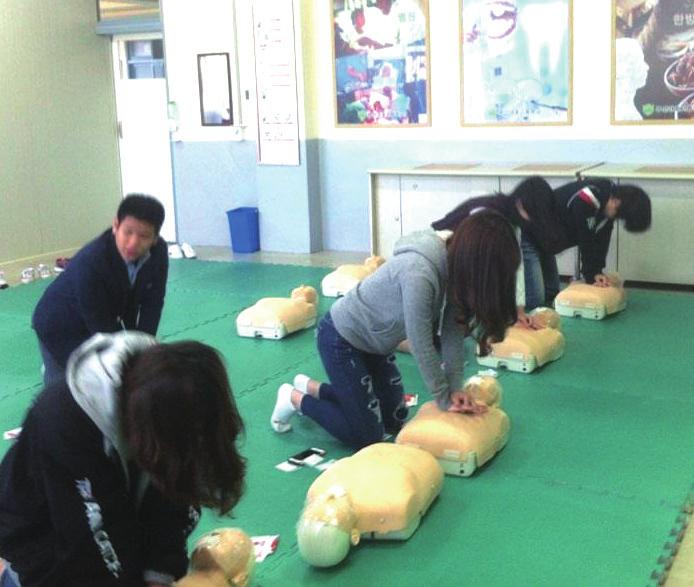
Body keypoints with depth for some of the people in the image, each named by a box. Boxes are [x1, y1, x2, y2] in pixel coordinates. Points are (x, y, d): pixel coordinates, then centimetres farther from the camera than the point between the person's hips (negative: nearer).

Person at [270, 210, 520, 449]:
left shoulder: (453, 266, -9)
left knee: (394, 420, 16)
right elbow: (421, 346, -29)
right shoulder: (418, 274, -36)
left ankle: (310, 387, 28)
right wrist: (445, 399, -17)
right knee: (366, 436, -4)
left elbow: (453, 330, -7)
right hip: (340, 339, -9)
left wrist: (455, 388, -14)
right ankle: (295, 398, 14)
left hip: (373, 340, 9)